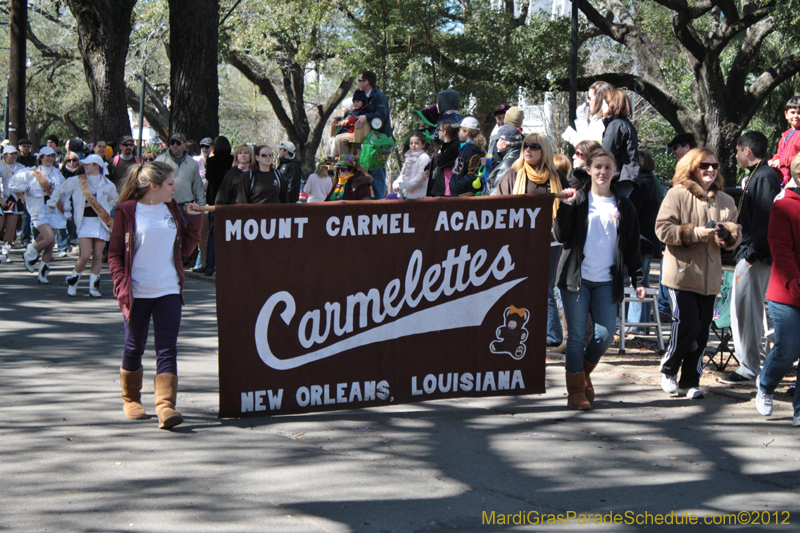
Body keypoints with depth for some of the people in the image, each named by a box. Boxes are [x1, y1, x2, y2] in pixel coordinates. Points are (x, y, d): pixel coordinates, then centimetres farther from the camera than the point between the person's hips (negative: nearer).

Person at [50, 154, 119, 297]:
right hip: (85, 222, -2)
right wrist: (52, 203, 5)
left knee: (98, 256, 0)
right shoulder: (77, 181, 2)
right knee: (85, 255, -12)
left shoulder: (108, 185, 5)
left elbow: (114, 199, 25)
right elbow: (59, 191, 12)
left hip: (101, 222, 2)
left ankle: (93, 286, 10)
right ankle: (73, 281, 12)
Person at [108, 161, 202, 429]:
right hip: (137, 293, -3)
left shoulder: (172, 209, 8)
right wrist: (122, 287, -13)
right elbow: (115, 254, -3)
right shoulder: (128, 211, -5)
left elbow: (185, 248, 13)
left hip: (168, 291, 3)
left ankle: (165, 406, -14)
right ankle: (131, 400, 30)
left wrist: (194, 219, 1)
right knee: (134, 347, 11)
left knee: (167, 348, -8)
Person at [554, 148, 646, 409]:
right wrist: (565, 207, -13)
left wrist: (638, 279, 5)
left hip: (606, 281, 2)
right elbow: (561, 236, -2)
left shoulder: (623, 206, 10)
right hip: (576, 278, -2)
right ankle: (576, 390, 8)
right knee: (577, 335, -2)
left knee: (606, 333, -5)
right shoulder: (578, 200, 4)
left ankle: (584, 373, 22)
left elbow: (631, 247, 12)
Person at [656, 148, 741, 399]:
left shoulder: (725, 200, 13)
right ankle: (668, 370, 11)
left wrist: (727, 233, -8)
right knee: (687, 324, -13)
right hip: (681, 272, -5)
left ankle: (690, 381, 14)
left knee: (702, 330, 3)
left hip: (709, 276, 5)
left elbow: (736, 237, 14)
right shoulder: (678, 194, -2)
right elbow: (663, 229, -9)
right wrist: (695, 233, -18)